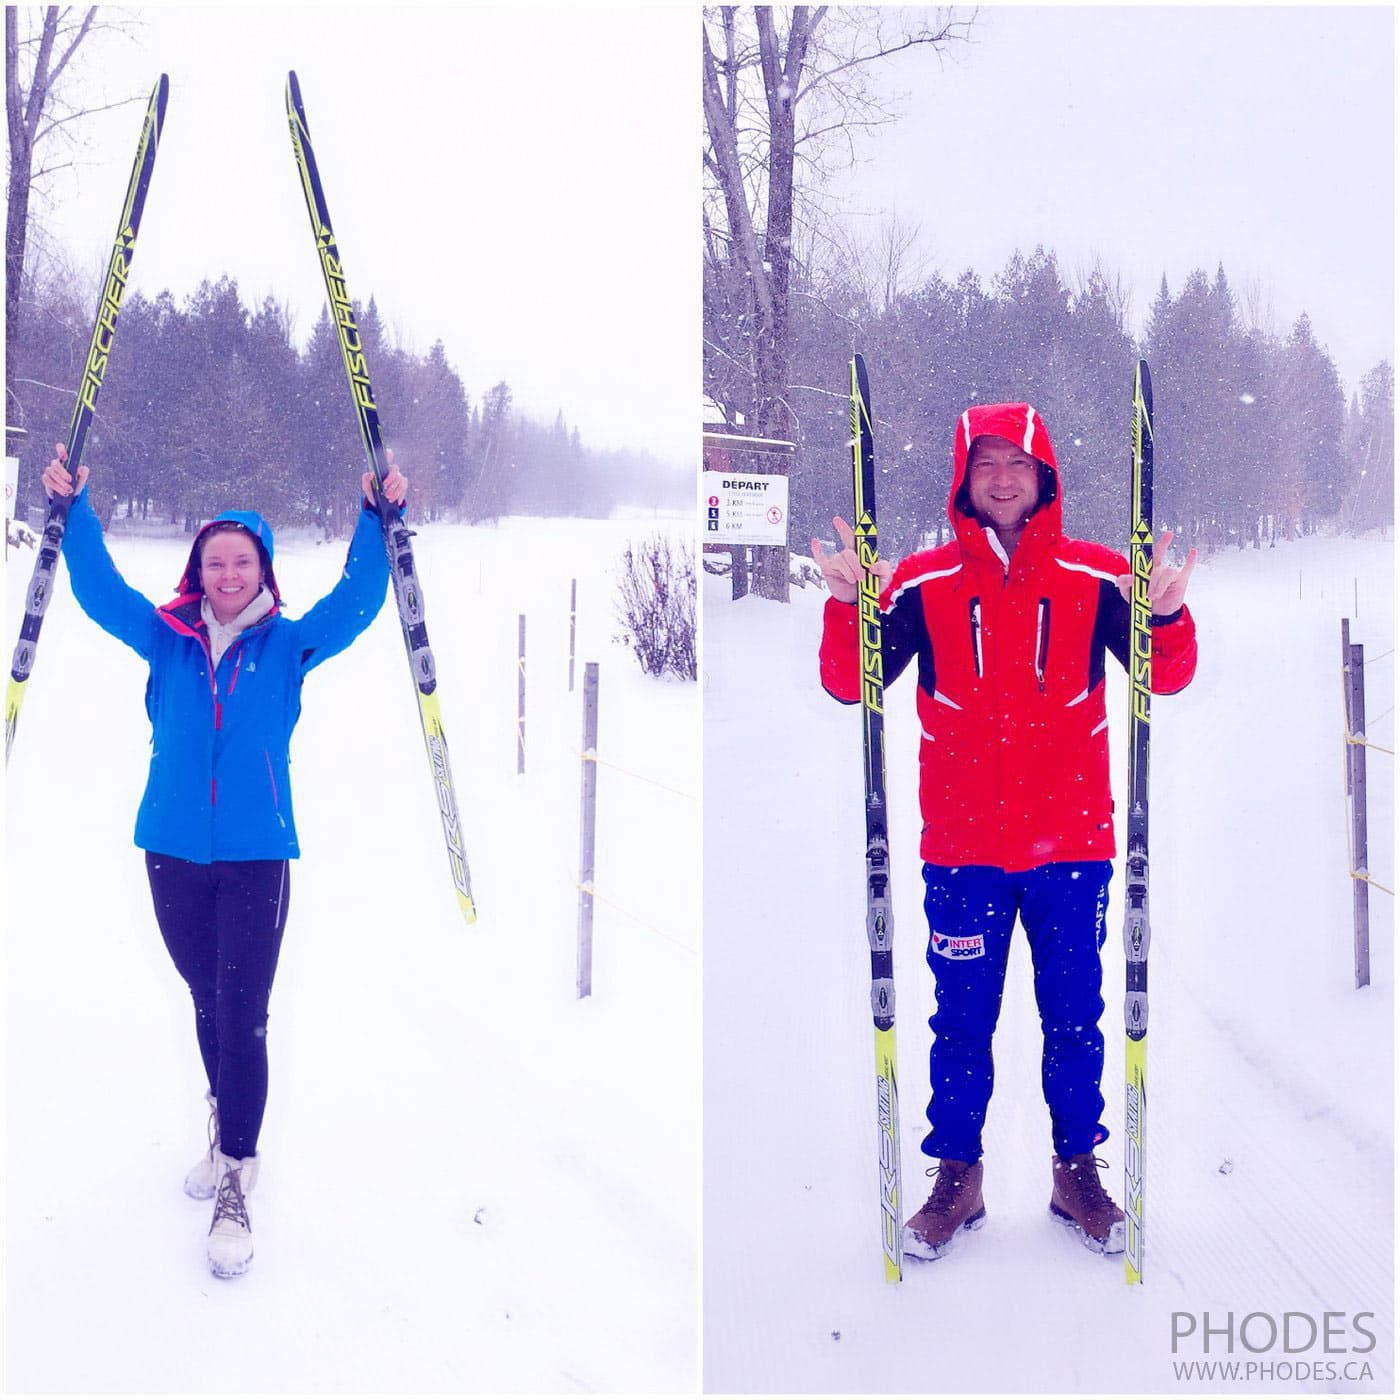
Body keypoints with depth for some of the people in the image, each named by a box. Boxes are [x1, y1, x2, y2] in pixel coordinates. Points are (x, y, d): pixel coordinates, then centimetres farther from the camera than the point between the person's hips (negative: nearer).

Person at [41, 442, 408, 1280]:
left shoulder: (288, 644, 1)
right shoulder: (168, 639, 5)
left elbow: (359, 601, -6)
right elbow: (99, 590, 0)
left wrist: (380, 520, -18)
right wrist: (73, 509, -12)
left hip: (256, 855, -3)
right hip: (174, 850, 3)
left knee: (244, 1013, -7)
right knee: (207, 1000, 17)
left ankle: (235, 1185, 0)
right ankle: (229, 1131, 36)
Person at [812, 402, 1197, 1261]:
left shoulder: (1097, 577, -1)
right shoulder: (924, 584, -1)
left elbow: (1166, 678, -6)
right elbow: (851, 684, -6)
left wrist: (1168, 618, -26)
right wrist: (849, 608, -23)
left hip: (1072, 842, 0)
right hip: (963, 844, 0)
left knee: (1074, 1013, 10)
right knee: (963, 1017, 8)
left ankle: (1078, 1172, 25)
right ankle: (958, 1176, 21)